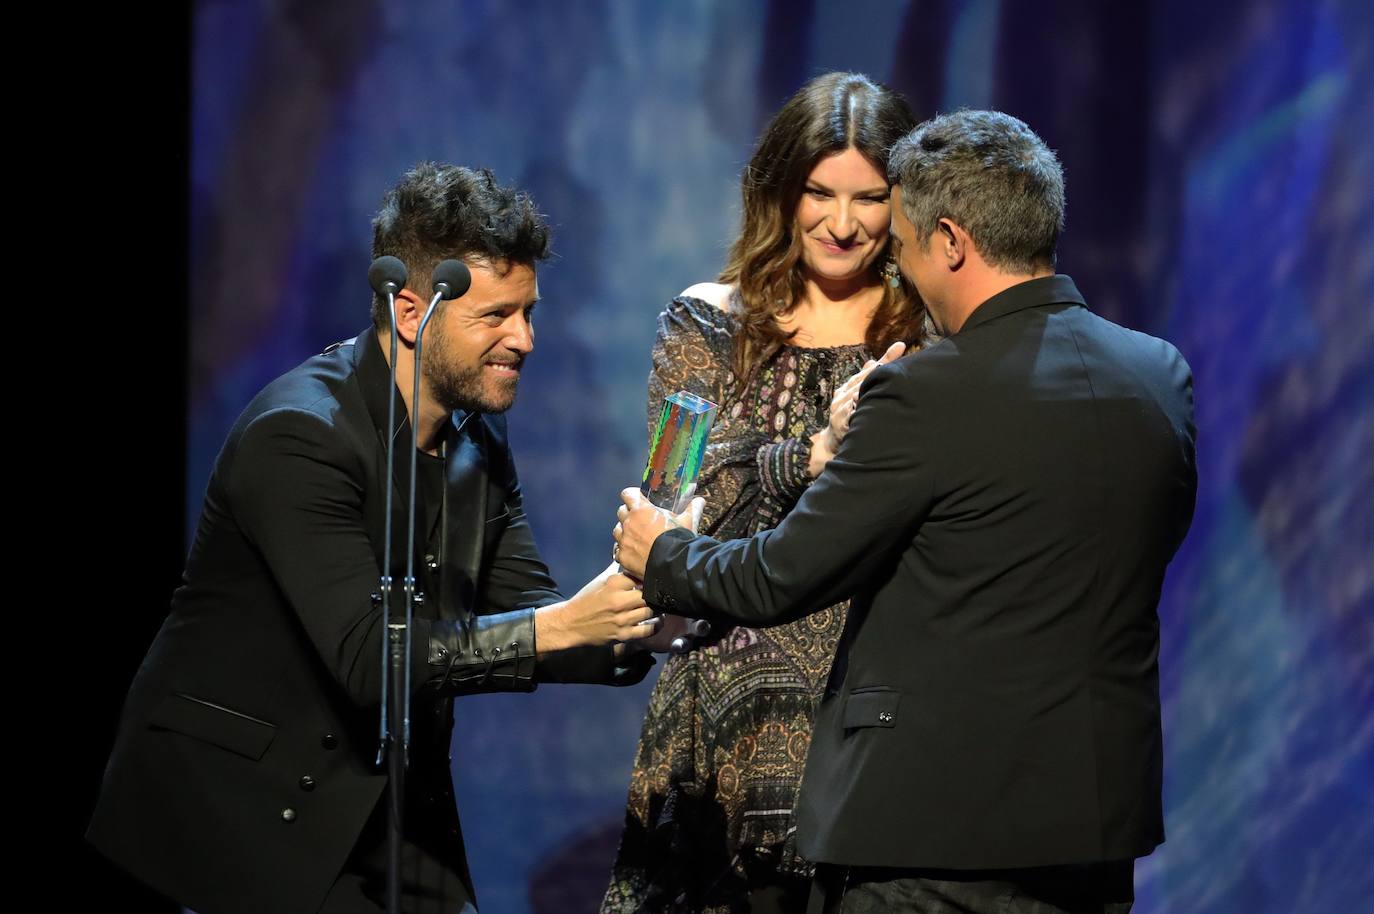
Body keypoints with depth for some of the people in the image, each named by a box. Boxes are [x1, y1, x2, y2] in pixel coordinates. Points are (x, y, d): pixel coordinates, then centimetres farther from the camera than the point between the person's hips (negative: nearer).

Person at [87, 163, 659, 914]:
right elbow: (369, 656, -28)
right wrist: (562, 623, -34)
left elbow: (525, 621, 6)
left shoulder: (479, 441, 7)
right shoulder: (299, 435, -20)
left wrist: (635, 625, -15)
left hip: (386, 813, 8)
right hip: (239, 810, -8)